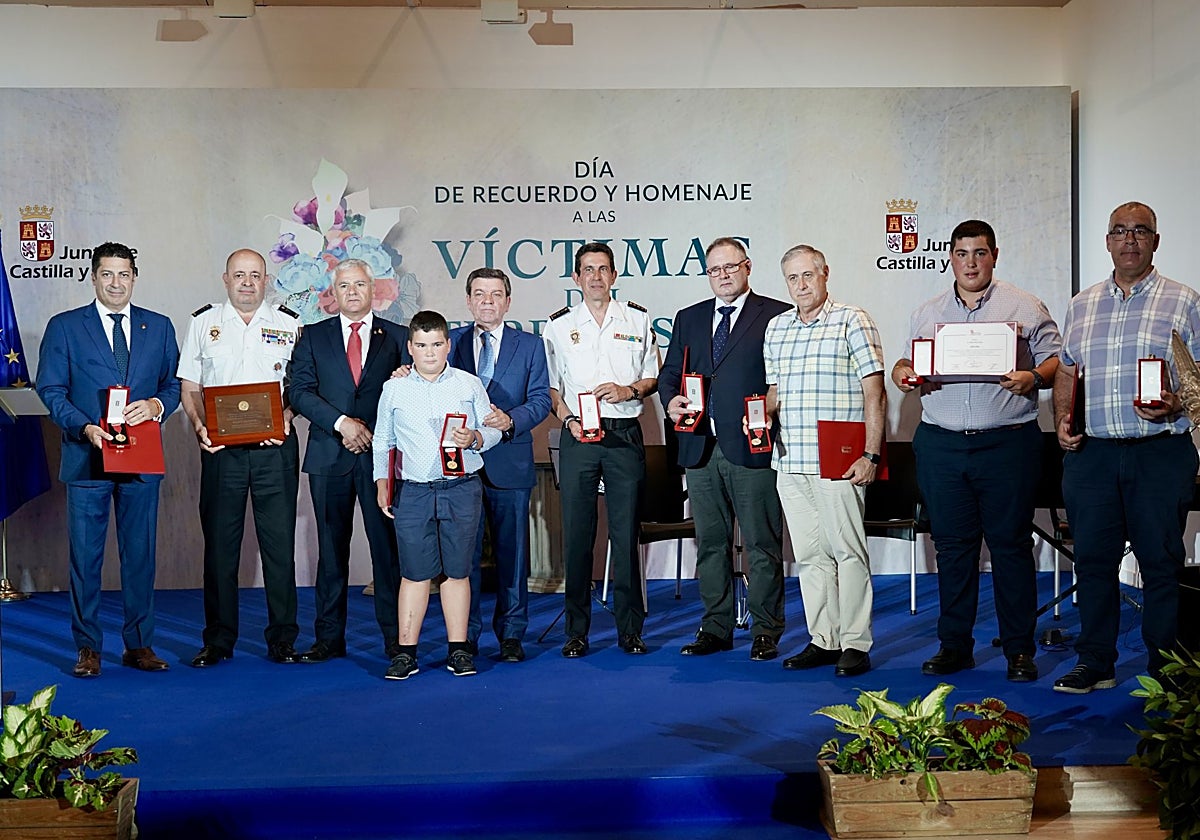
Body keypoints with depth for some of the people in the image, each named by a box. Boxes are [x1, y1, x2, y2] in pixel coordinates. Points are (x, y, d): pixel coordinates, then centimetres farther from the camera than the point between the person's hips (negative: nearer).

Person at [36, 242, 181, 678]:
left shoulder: (159, 327, 11)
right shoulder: (64, 327, 4)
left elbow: (174, 384, 11)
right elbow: (51, 389, 0)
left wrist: (156, 405, -11)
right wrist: (85, 427, -15)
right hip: (87, 457, -2)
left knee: (140, 554, 6)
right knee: (85, 555, 2)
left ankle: (139, 644, 16)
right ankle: (88, 647, 12)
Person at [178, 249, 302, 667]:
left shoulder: (288, 324, 8)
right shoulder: (203, 322, 10)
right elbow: (190, 386, 9)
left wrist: (286, 418, -11)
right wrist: (200, 425, -9)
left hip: (275, 448, -1)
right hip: (221, 447, 1)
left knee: (279, 542, 0)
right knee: (219, 543, 4)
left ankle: (282, 639, 9)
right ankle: (218, 640, 14)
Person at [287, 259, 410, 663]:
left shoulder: (398, 337, 9)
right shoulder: (313, 337, 11)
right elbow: (298, 391, 1)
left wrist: (373, 433, -9)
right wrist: (341, 423, -11)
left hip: (381, 453, -1)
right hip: (329, 457, 1)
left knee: (388, 546, -1)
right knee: (331, 548, 6)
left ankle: (396, 637, 5)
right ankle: (329, 638, 12)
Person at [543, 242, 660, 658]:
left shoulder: (637, 320, 9)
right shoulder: (559, 325, 8)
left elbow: (653, 378, 14)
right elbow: (550, 387, 9)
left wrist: (630, 390, -7)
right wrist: (568, 419, -7)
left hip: (624, 435, 0)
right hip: (578, 437, 0)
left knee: (626, 534, 1)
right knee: (577, 534, 1)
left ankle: (630, 628, 10)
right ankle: (576, 630, 9)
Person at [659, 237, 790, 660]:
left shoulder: (776, 315, 2)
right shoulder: (688, 319, 17)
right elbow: (669, 372, 18)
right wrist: (670, 400, -3)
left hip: (752, 446, -5)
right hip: (701, 448, 5)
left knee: (762, 545, 0)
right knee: (710, 543, 11)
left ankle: (766, 632, 9)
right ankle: (716, 628, 20)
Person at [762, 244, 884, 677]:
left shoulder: (852, 321, -1)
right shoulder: (776, 327, 16)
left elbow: (874, 393, -5)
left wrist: (871, 454, -12)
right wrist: (760, 410, -1)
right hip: (790, 461, 5)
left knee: (848, 550, -3)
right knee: (810, 554, 8)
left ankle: (855, 644, 4)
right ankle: (823, 640, 16)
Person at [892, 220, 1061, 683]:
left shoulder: (1025, 308, 6)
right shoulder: (926, 313, 15)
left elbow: (1056, 361, 4)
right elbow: (905, 363, 21)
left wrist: (1033, 378, -17)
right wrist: (904, 374, -2)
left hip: (1007, 441, -3)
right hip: (941, 444, 3)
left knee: (1011, 544, 0)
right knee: (952, 545, 7)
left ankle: (1019, 649, 9)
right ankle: (954, 645, 16)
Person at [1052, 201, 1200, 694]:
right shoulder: (1082, 305, 16)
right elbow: (1066, 372, 21)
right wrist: (1062, 421, 5)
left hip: (1160, 453, -3)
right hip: (1090, 452, 3)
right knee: (1092, 559, 6)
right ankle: (1095, 663, 16)